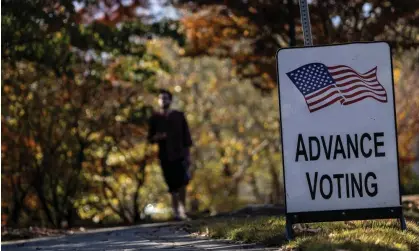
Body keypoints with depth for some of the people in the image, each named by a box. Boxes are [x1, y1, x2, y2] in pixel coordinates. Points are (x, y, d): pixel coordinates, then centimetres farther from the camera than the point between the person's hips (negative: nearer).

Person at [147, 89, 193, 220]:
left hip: (180, 154, 0)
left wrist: (188, 154, 2)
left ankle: (182, 208, -1)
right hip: (165, 156, 0)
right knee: (173, 185, -2)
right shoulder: (155, 118, 8)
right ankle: (176, 212, 5)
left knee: (182, 182, -14)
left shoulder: (179, 116, 9)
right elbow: (150, 139, 11)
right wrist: (156, 137, -13)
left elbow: (186, 136, 9)